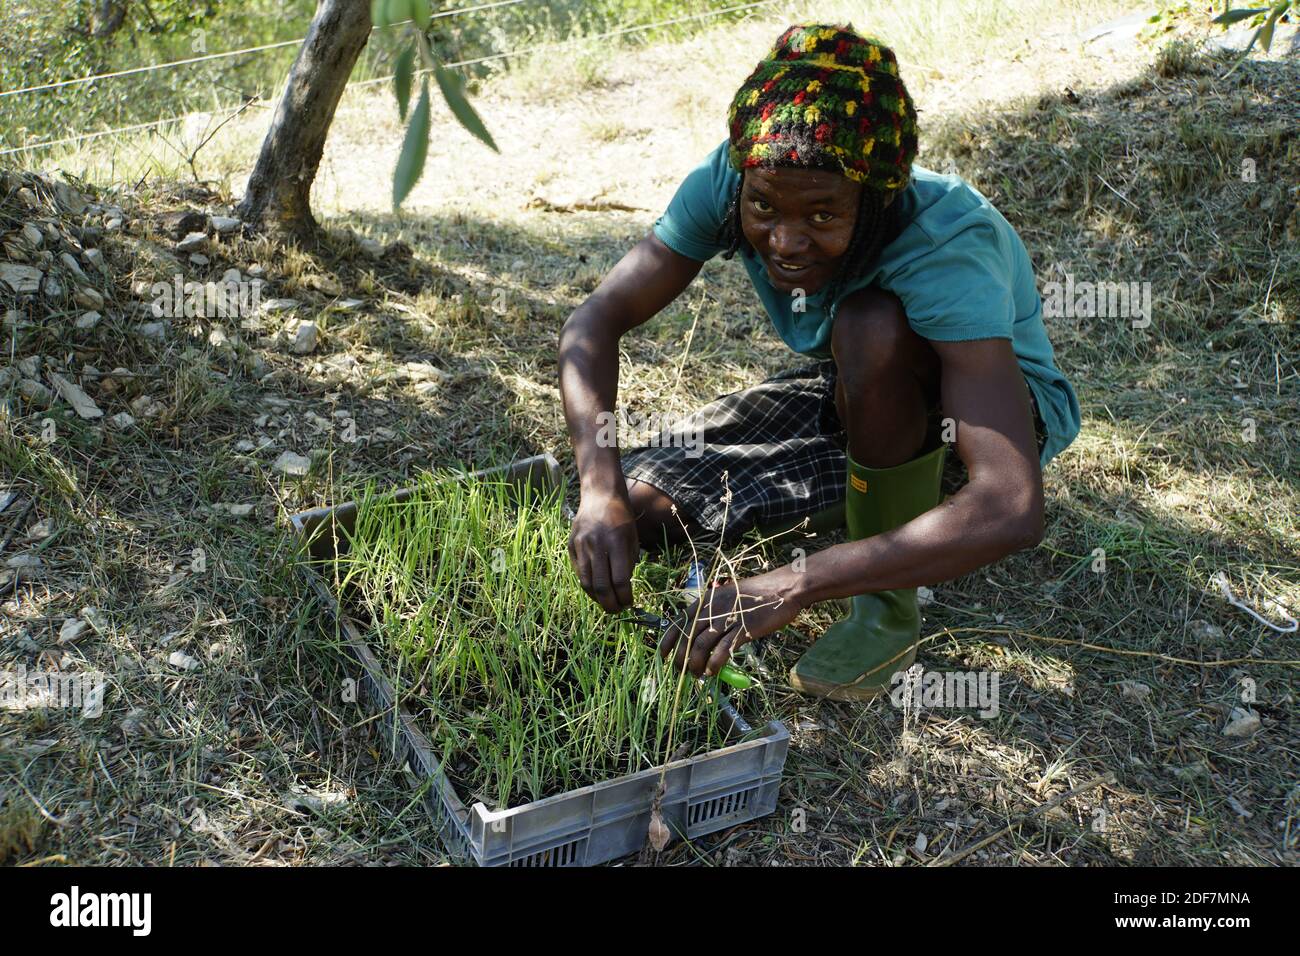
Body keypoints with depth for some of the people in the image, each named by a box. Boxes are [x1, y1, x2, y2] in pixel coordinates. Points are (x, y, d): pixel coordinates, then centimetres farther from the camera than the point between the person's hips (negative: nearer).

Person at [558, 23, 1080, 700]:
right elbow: (596, 321, -21)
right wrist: (600, 486, -38)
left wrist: (790, 587, -51)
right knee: (634, 504, -10)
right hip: (857, 394, 5)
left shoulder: (947, 245, -38)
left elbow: (1013, 512, -46)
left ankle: (889, 612, -17)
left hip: (993, 404, -4)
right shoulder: (729, 181, -24)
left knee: (871, 322, -38)